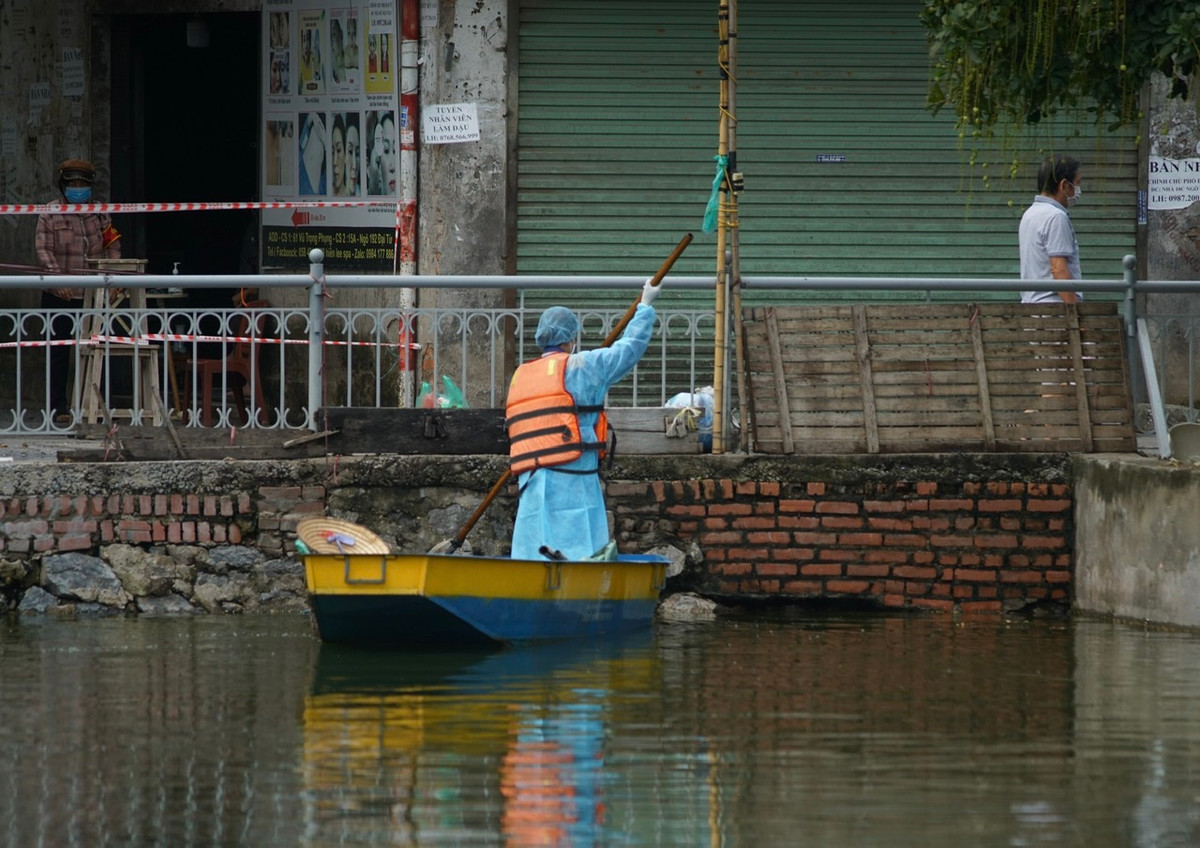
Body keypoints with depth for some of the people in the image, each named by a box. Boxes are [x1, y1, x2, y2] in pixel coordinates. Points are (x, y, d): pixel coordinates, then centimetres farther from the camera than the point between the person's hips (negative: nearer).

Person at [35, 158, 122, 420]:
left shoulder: (100, 216, 11)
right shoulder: (50, 216, 1)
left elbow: (112, 246, 12)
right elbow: (43, 250, -8)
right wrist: (58, 278, -23)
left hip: (92, 297, 3)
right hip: (59, 298, -3)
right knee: (59, 352, -1)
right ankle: (57, 406, 4)